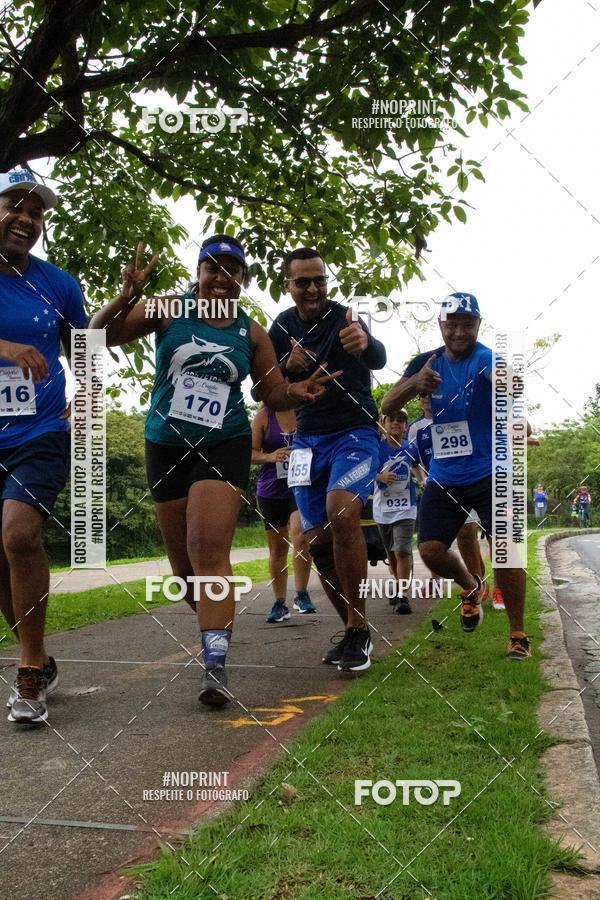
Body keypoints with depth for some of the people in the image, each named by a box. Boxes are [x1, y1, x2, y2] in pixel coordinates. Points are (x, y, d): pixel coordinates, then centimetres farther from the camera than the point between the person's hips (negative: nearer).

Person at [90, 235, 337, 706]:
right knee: (182, 559, 10)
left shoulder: (252, 332, 4)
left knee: (210, 552, -16)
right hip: (166, 446, 2)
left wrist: (299, 392, -12)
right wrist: (125, 297, -21)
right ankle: (212, 621, 37)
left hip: (225, 447, -1)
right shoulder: (167, 311, -1)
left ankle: (216, 665, -17)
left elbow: (274, 393, 11)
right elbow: (100, 336, -3)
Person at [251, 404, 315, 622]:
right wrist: (270, 457, -23)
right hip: (271, 490, 1)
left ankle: (301, 594, -9)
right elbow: (251, 452, -4)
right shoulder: (264, 416, -2)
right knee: (277, 549, 9)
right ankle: (280, 604, 22)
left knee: (301, 536, -24)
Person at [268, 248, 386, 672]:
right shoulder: (283, 326, 6)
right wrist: (288, 365, -14)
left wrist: (365, 343, -55)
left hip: (355, 433, -5)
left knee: (342, 512, -31)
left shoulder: (345, 318, -10)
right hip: (308, 441, 6)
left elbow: (379, 360, -30)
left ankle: (358, 629, -21)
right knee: (320, 542, 3)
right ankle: (356, 632, 19)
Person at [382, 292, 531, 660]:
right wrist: (413, 383, -24)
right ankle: (471, 586, 28)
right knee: (430, 549, -4)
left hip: (490, 473, -4)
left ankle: (518, 634, 3)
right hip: (444, 478, 4)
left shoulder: (485, 359, -13)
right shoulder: (428, 362, 2)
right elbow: (387, 406, -4)